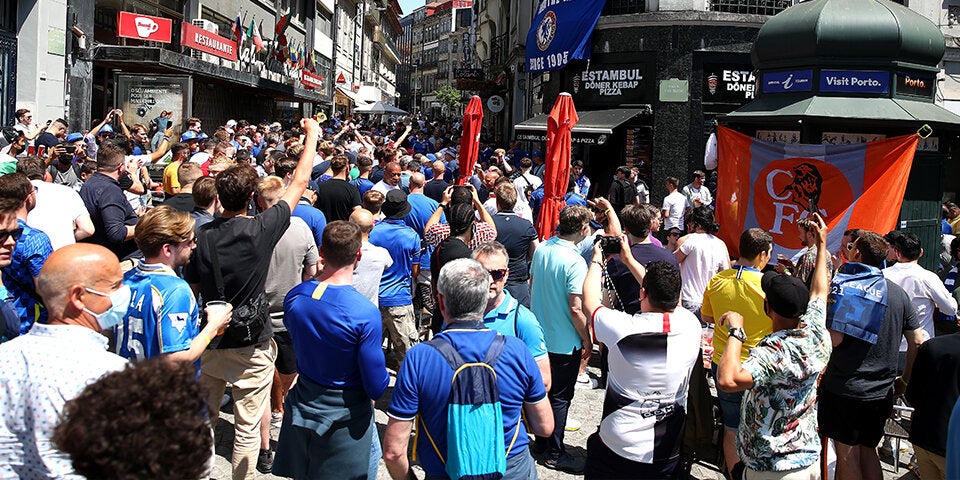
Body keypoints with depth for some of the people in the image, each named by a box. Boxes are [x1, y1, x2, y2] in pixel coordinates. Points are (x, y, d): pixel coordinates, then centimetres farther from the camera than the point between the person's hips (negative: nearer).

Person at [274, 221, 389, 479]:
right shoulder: (366, 313, -26)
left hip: (302, 409, 5)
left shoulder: (294, 297, -10)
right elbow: (376, 387, -20)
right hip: (345, 419, -5)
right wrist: (385, 375, 1)